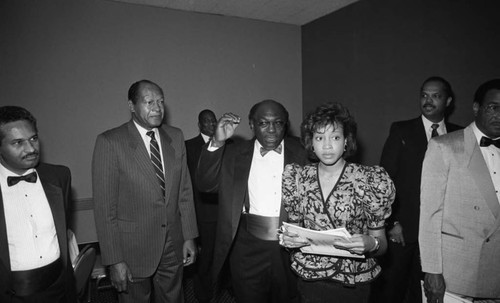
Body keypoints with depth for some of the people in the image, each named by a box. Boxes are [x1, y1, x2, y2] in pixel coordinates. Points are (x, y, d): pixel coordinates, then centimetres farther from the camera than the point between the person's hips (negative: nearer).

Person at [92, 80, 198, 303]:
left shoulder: (175, 137, 1)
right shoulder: (109, 142, -14)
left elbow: (184, 190, 4)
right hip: (133, 248, -4)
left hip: (173, 245, 4)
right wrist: (114, 260, -12)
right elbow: (104, 206, -12)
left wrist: (189, 236, 4)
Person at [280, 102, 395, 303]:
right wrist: (287, 239, -14)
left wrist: (371, 244, -25)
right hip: (308, 281, 2)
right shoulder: (297, 178, -4)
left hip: (353, 286, -1)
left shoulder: (371, 180, -11)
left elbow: (382, 244, -4)